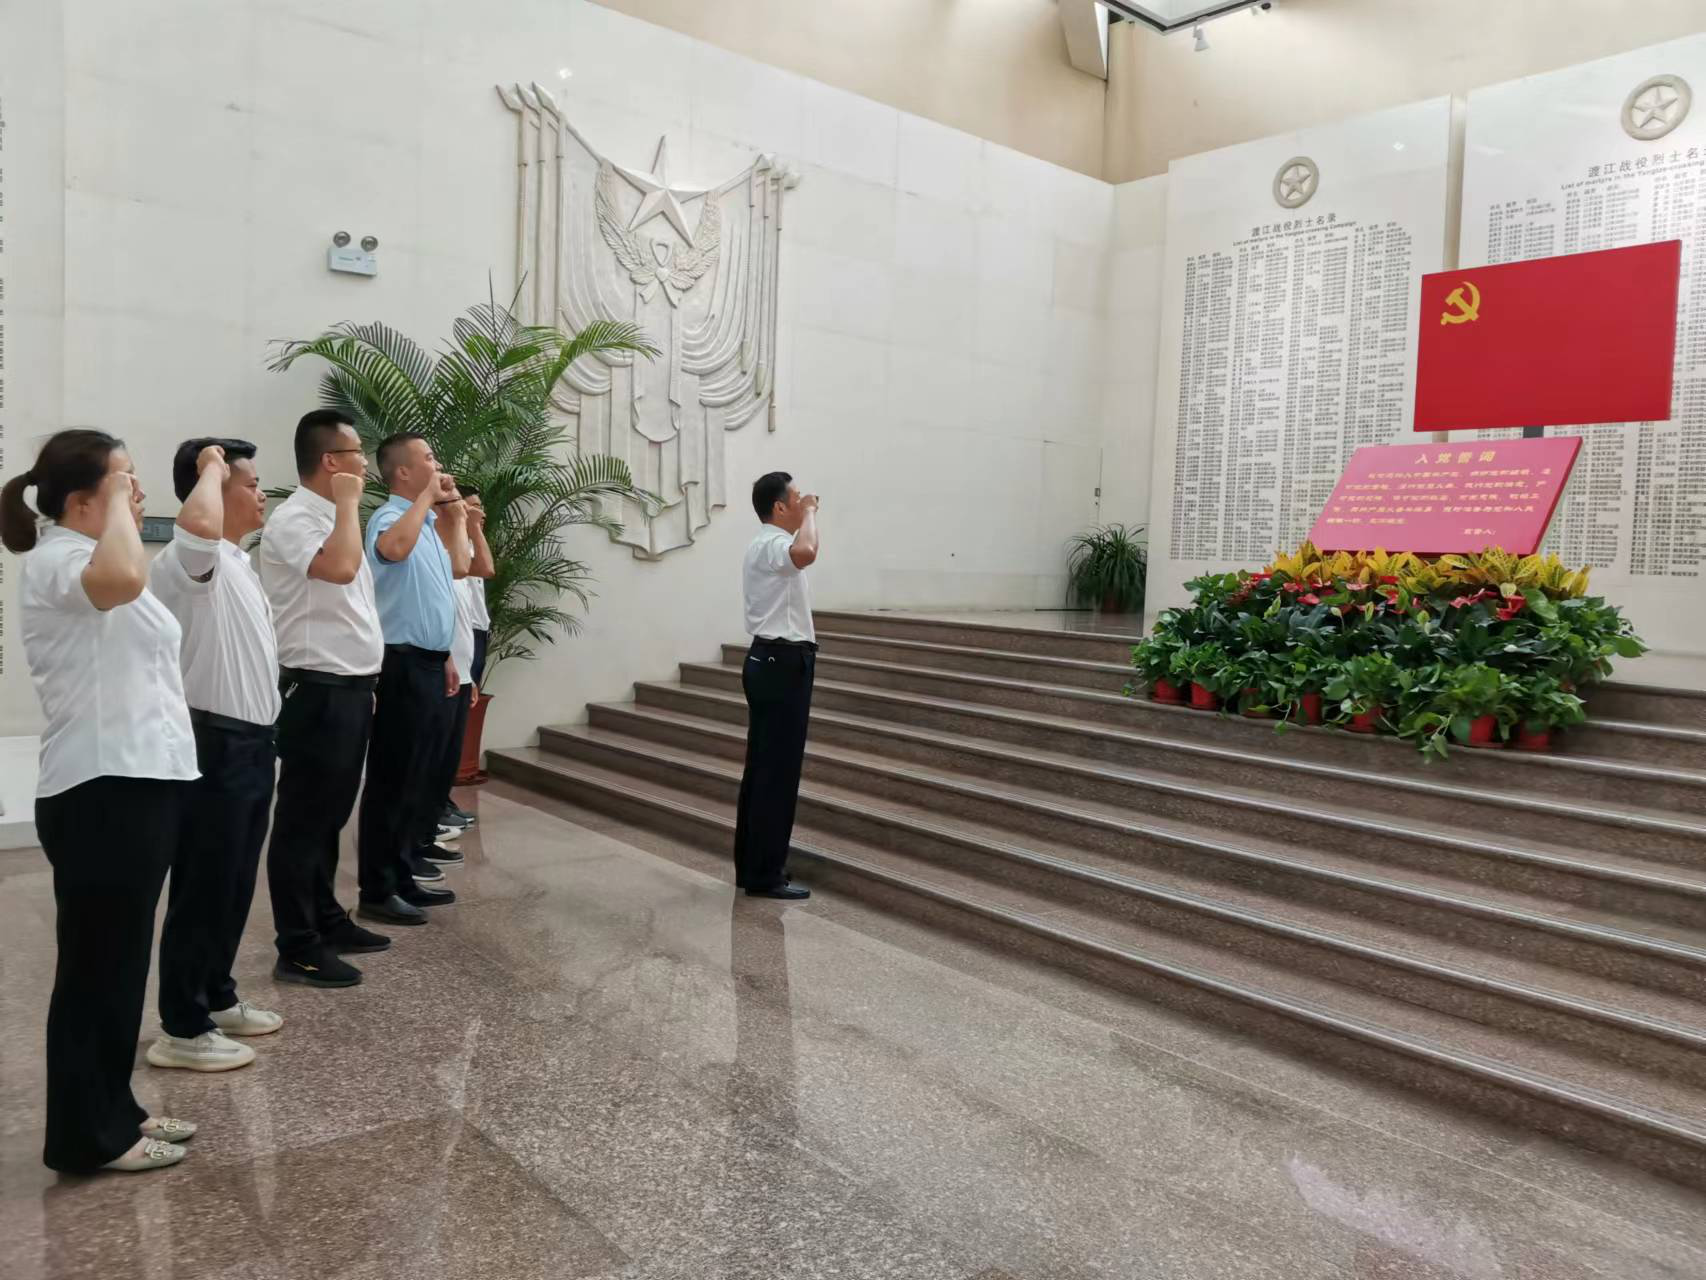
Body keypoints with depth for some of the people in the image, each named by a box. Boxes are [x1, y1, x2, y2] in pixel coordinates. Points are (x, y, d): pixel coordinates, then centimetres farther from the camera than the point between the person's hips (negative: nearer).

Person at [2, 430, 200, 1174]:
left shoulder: (90, 558, 19)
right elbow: (123, 579, -40)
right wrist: (116, 507, -23)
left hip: (136, 784, 10)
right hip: (102, 794, -10)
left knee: (120, 964, 17)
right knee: (98, 967, 2)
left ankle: (111, 1113, 30)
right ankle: (85, 1135, 15)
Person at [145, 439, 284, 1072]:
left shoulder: (237, 563, 16)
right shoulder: (191, 560, -16)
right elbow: (199, 523, -43)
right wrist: (210, 469, -23)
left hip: (249, 742, 10)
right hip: (215, 745, -10)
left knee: (235, 885, 18)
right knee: (202, 889, 0)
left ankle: (217, 998, 32)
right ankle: (182, 1030, 12)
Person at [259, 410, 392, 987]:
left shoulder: (332, 517, 16)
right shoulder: (294, 519, -14)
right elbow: (340, 568, -34)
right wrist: (348, 502, -19)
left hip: (350, 690, 10)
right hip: (317, 693, -10)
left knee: (329, 817, 18)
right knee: (303, 821, -1)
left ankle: (327, 920, 29)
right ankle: (298, 949, 7)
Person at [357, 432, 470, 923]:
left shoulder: (429, 523, 15)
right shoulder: (390, 517, -13)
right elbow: (393, 548, -38)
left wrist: (444, 656, 21)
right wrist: (428, 496, -24)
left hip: (430, 665, 9)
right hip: (403, 666, -9)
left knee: (421, 779, 14)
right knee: (393, 780, -4)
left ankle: (403, 876, 24)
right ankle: (377, 891, 4)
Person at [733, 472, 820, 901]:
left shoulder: (772, 546, 19)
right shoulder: (770, 545, -16)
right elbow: (806, 553, -40)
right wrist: (810, 514, -21)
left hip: (775, 661, 11)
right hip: (781, 663, -11)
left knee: (763, 769, 13)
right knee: (777, 772, -6)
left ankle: (751, 866, 20)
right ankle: (764, 875, 1)